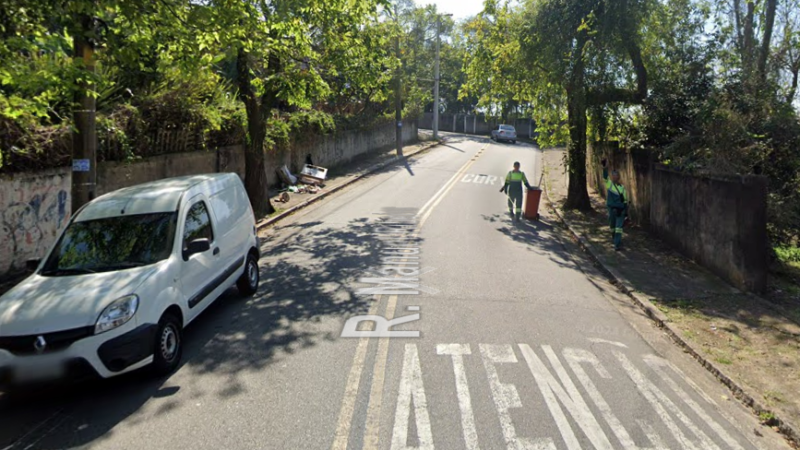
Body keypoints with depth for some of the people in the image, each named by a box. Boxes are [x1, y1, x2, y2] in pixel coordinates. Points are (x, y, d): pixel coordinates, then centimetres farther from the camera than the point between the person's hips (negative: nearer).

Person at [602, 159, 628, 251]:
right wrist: (605, 168, -38)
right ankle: (614, 236, 42)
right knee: (612, 226, 13)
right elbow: (605, 176, -19)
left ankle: (617, 245, -13)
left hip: (621, 210, 0)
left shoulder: (622, 187, 7)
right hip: (612, 209, 0)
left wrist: (626, 213, 5)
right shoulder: (609, 184, 2)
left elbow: (625, 201, 10)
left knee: (619, 228, -9)